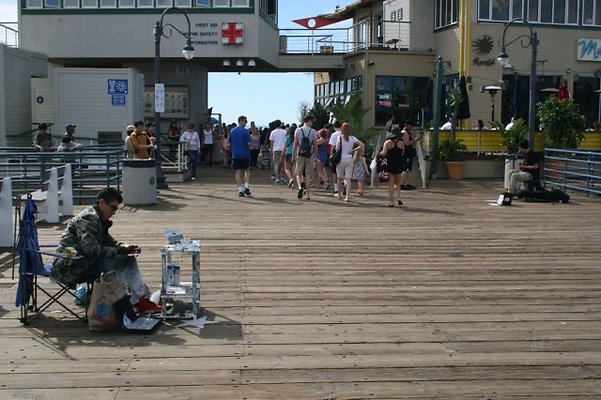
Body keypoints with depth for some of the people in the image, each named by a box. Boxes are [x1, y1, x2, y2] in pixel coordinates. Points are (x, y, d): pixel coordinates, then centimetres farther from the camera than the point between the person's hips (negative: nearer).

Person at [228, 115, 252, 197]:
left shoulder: (232, 131, 7)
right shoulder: (245, 131, -9)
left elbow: (229, 144, 8)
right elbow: (249, 144, -12)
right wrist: (249, 148, 8)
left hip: (235, 155, 3)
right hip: (245, 154, -3)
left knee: (238, 172, 5)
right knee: (247, 170, 15)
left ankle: (240, 190, 2)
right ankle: (246, 187, 4)